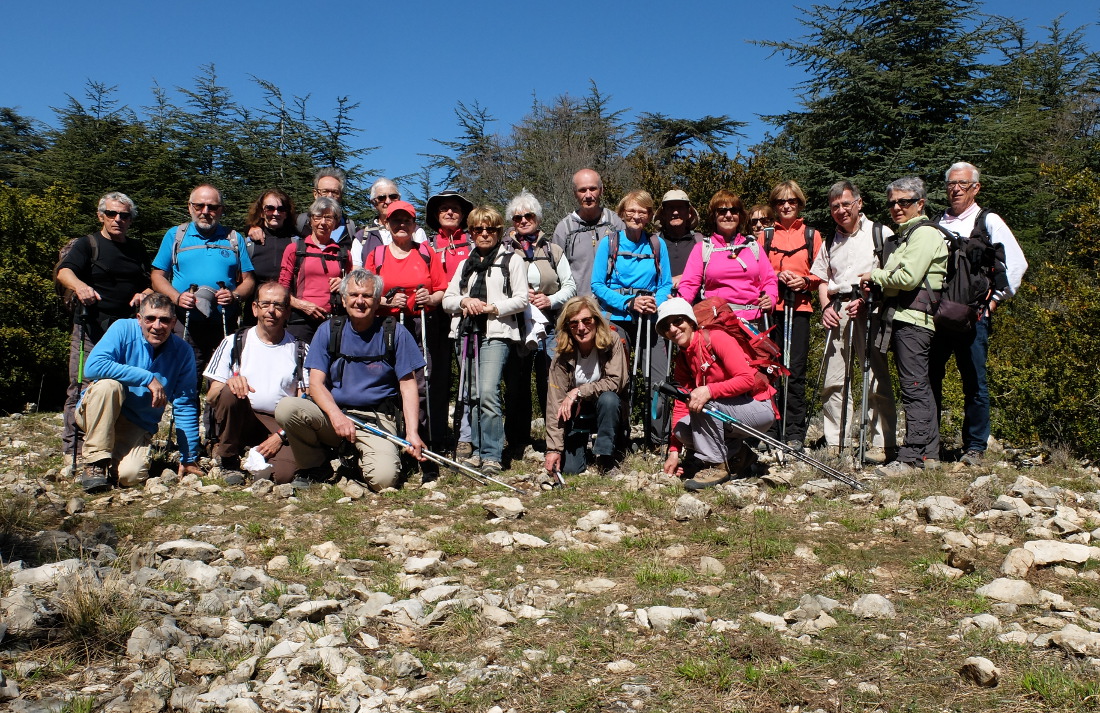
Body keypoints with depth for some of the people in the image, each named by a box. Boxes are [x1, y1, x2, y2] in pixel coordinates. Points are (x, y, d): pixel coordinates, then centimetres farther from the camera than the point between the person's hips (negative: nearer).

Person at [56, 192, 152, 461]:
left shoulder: (137, 249, 18)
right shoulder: (87, 244, 4)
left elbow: (151, 283, 22)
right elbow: (64, 272, -14)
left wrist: (145, 294, -2)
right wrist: (80, 286, -37)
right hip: (90, 328, -4)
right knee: (81, 388, -7)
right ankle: (73, 451, -3)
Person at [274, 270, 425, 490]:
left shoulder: (395, 334, 2)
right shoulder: (328, 331, 5)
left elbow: (408, 385, 0)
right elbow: (316, 383, -2)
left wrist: (412, 433, -14)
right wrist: (336, 416, -23)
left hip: (377, 419, -2)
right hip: (333, 413, 2)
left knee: (383, 478, -29)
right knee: (286, 408, -26)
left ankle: (358, 455, 9)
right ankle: (315, 467, 0)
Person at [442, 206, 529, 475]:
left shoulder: (512, 261, 8)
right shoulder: (465, 264, 23)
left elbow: (522, 300, 0)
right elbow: (447, 299, 18)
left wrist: (492, 307, -11)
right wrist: (464, 302, -3)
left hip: (497, 334, -6)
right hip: (467, 333, 6)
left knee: (488, 392, -19)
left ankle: (491, 456, -15)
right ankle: (476, 450, 15)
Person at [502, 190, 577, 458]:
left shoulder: (553, 251, 14)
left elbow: (570, 285, 14)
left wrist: (551, 300, -5)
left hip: (549, 329, 1)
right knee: (516, 386, 5)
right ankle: (518, 443, 16)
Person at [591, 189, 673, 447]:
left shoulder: (657, 245, 9)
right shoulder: (609, 243, 2)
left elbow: (666, 284, 10)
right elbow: (597, 285, -2)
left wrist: (657, 303, -12)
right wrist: (630, 303, -13)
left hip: (650, 319, 2)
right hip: (617, 317, -2)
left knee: (660, 380, -3)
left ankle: (658, 439, 11)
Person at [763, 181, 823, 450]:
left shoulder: (812, 235, 14)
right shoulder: (765, 235, 14)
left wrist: (806, 280, -9)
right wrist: (778, 276, -8)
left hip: (800, 307, 0)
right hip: (771, 306, 0)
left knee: (796, 370, -5)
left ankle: (795, 433, -1)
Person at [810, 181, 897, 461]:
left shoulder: (881, 233, 5)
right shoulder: (830, 243, 22)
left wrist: (865, 300, -12)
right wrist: (826, 306, 6)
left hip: (869, 310, -5)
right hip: (837, 312, 5)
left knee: (876, 379, -8)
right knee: (832, 380, 3)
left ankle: (884, 444, -2)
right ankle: (834, 444, 9)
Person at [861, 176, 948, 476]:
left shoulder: (925, 233, -7)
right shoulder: (901, 236, 24)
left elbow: (907, 278, -18)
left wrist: (874, 276, -3)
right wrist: (872, 289, 4)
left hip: (913, 319, -10)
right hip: (900, 318, 11)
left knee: (914, 388, -10)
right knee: (921, 387, 13)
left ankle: (911, 457, -10)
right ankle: (929, 452, 19)